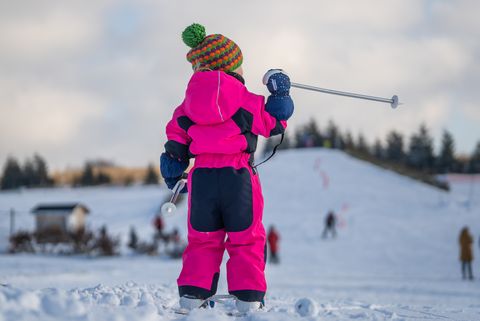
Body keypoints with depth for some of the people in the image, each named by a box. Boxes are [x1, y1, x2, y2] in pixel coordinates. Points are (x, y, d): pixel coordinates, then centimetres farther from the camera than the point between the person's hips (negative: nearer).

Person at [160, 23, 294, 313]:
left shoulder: (189, 103, 11)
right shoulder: (245, 100, -3)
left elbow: (176, 138, 13)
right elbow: (274, 123, 1)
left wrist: (173, 170, 25)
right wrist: (280, 94, 15)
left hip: (202, 177, 4)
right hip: (238, 176, -4)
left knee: (203, 239, 12)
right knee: (247, 239, 4)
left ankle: (192, 295, 4)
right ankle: (249, 299, -2)